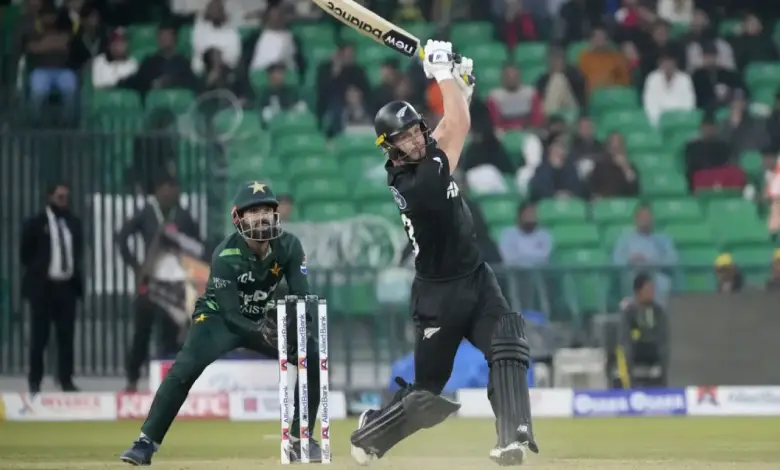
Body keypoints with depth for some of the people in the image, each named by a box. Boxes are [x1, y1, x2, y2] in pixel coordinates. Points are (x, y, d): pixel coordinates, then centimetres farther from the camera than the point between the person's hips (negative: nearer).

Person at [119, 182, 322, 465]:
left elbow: (300, 296, -14)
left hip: (264, 318, 4)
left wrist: (296, 326, -36)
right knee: (185, 369, -28)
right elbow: (231, 314, -27)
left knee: (313, 358, -13)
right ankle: (146, 443, -24)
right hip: (220, 317, -4)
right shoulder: (225, 256, -26)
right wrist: (261, 332, -47)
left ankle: (298, 439, 1)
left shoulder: (288, 247, -15)